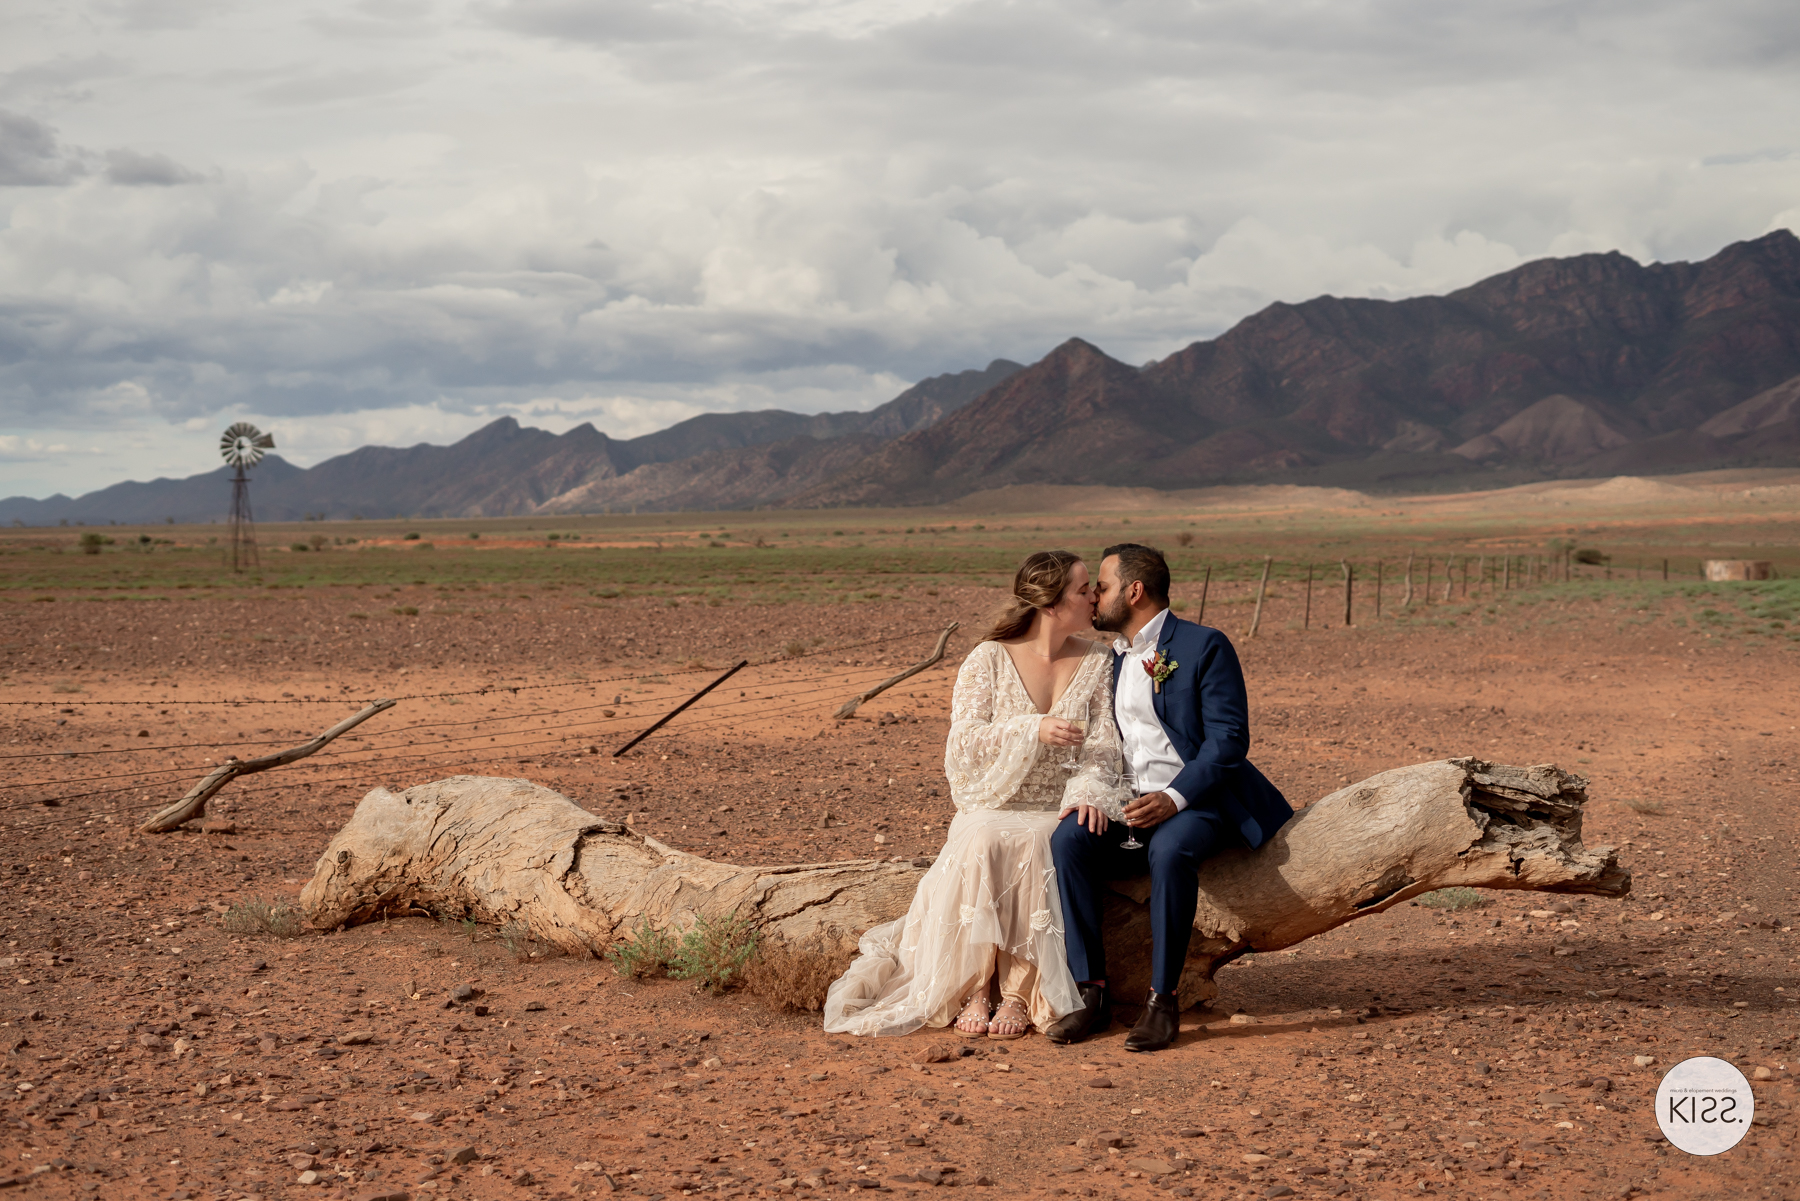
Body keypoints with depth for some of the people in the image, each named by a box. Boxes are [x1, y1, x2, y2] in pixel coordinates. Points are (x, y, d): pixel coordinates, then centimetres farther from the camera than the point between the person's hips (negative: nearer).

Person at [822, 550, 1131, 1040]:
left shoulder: (1099, 663, 7)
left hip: (1055, 817, 1)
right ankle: (973, 991, -28)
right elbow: (964, 744, -6)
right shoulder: (989, 660, 0)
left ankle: (1020, 996, -30)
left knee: (1030, 848, -34)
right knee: (982, 845, -35)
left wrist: (1086, 793, -22)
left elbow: (1103, 746, -1)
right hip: (992, 810, 0)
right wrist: (1032, 730, -20)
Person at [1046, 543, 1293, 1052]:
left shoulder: (1205, 647, -4)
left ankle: (1162, 1001, -29)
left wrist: (1175, 799, -24)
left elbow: (1228, 739, -12)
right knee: (1068, 840, -24)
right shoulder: (1112, 660, 19)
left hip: (1196, 801, -6)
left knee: (1170, 851, -38)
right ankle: (1093, 993, -23)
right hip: (1126, 805, 6)